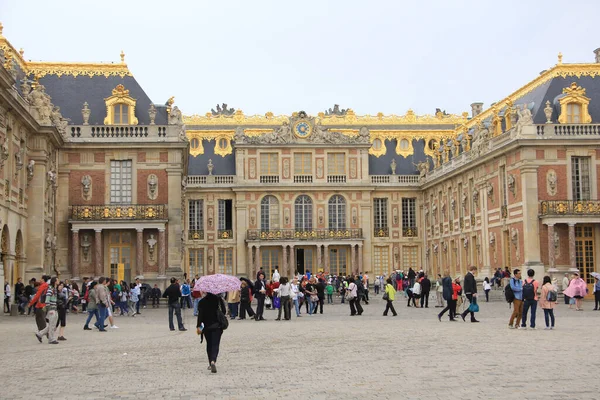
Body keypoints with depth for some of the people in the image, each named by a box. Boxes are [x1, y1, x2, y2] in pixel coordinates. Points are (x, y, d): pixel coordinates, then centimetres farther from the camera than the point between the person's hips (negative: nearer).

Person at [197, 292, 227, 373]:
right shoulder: (218, 299, -2)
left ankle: (210, 364, 22)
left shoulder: (202, 302, -4)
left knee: (209, 345, 16)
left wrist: (198, 326, -9)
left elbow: (200, 315, -9)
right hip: (217, 326, -1)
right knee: (215, 345, -5)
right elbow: (223, 311, 1)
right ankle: (213, 361, -28)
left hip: (207, 326, 1)